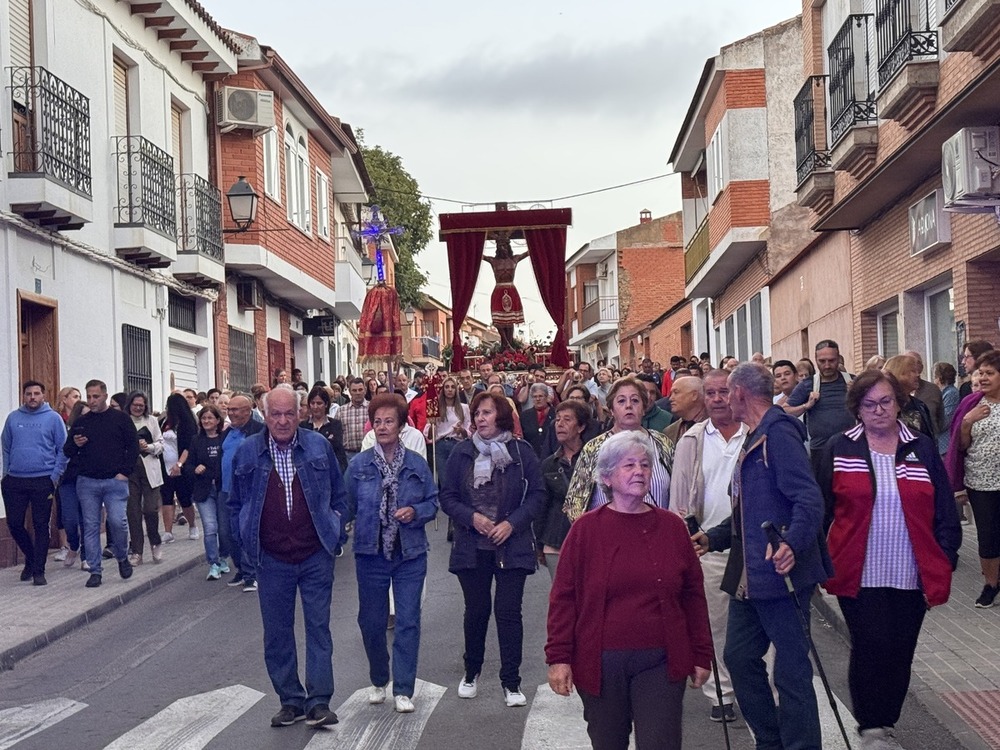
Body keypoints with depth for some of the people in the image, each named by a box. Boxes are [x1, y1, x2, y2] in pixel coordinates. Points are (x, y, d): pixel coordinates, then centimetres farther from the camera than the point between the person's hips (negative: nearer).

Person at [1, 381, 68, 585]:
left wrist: (55, 476, -7)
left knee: (41, 526, 2)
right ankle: (31, 557, 29)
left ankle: (38, 570, 9)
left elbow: (63, 449, -1)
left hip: (43, 481, -3)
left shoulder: (53, 418, -1)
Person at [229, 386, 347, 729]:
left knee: (318, 628, 1)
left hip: (316, 556, -1)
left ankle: (319, 701, 6)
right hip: (272, 560, 1)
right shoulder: (247, 452, 0)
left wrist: (334, 530, 2)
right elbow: (237, 503, 11)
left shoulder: (319, 446, -1)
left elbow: (339, 495, 9)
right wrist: (248, 540, 4)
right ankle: (290, 701, 19)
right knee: (277, 633, 7)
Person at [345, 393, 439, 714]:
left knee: (408, 621, 0)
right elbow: (347, 507, 4)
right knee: (371, 620, 10)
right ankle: (378, 681, 31)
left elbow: (433, 502, 7)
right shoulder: (358, 465, -1)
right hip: (370, 553, 0)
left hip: (410, 554, 0)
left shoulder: (417, 464, 1)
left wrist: (415, 512, -11)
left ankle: (403, 690, 9)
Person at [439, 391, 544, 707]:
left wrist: (512, 523, -14)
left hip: (511, 547, -2)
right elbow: (447, 497, 3)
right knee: (476, 610, 12)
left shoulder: (521, 452, -3)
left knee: (508, 611, -1)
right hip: (472, 547, 2)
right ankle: (471, 672, 33)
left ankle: (511, 682, 10)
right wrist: (472, 517, -13)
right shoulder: (462, 452, 1)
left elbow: (537, 495, -2)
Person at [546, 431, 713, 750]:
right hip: (600, 663, 0)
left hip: (661, 663, 1)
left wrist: (701, 654, 7)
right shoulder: (585, 529, -2)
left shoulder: (672, 526, 4)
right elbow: (564, 598, -1)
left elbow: (693, 594, 8)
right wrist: (558, 658, -6)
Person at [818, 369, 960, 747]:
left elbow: (945, 511, 6)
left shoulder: (922, 448, 6)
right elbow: (820, 509, 4)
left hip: (911, 576, 2)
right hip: (859, 576, -2)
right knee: (871, 651, -5)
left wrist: (946, 559, -1)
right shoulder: (839, 449, 1)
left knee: (899, 655, 9)